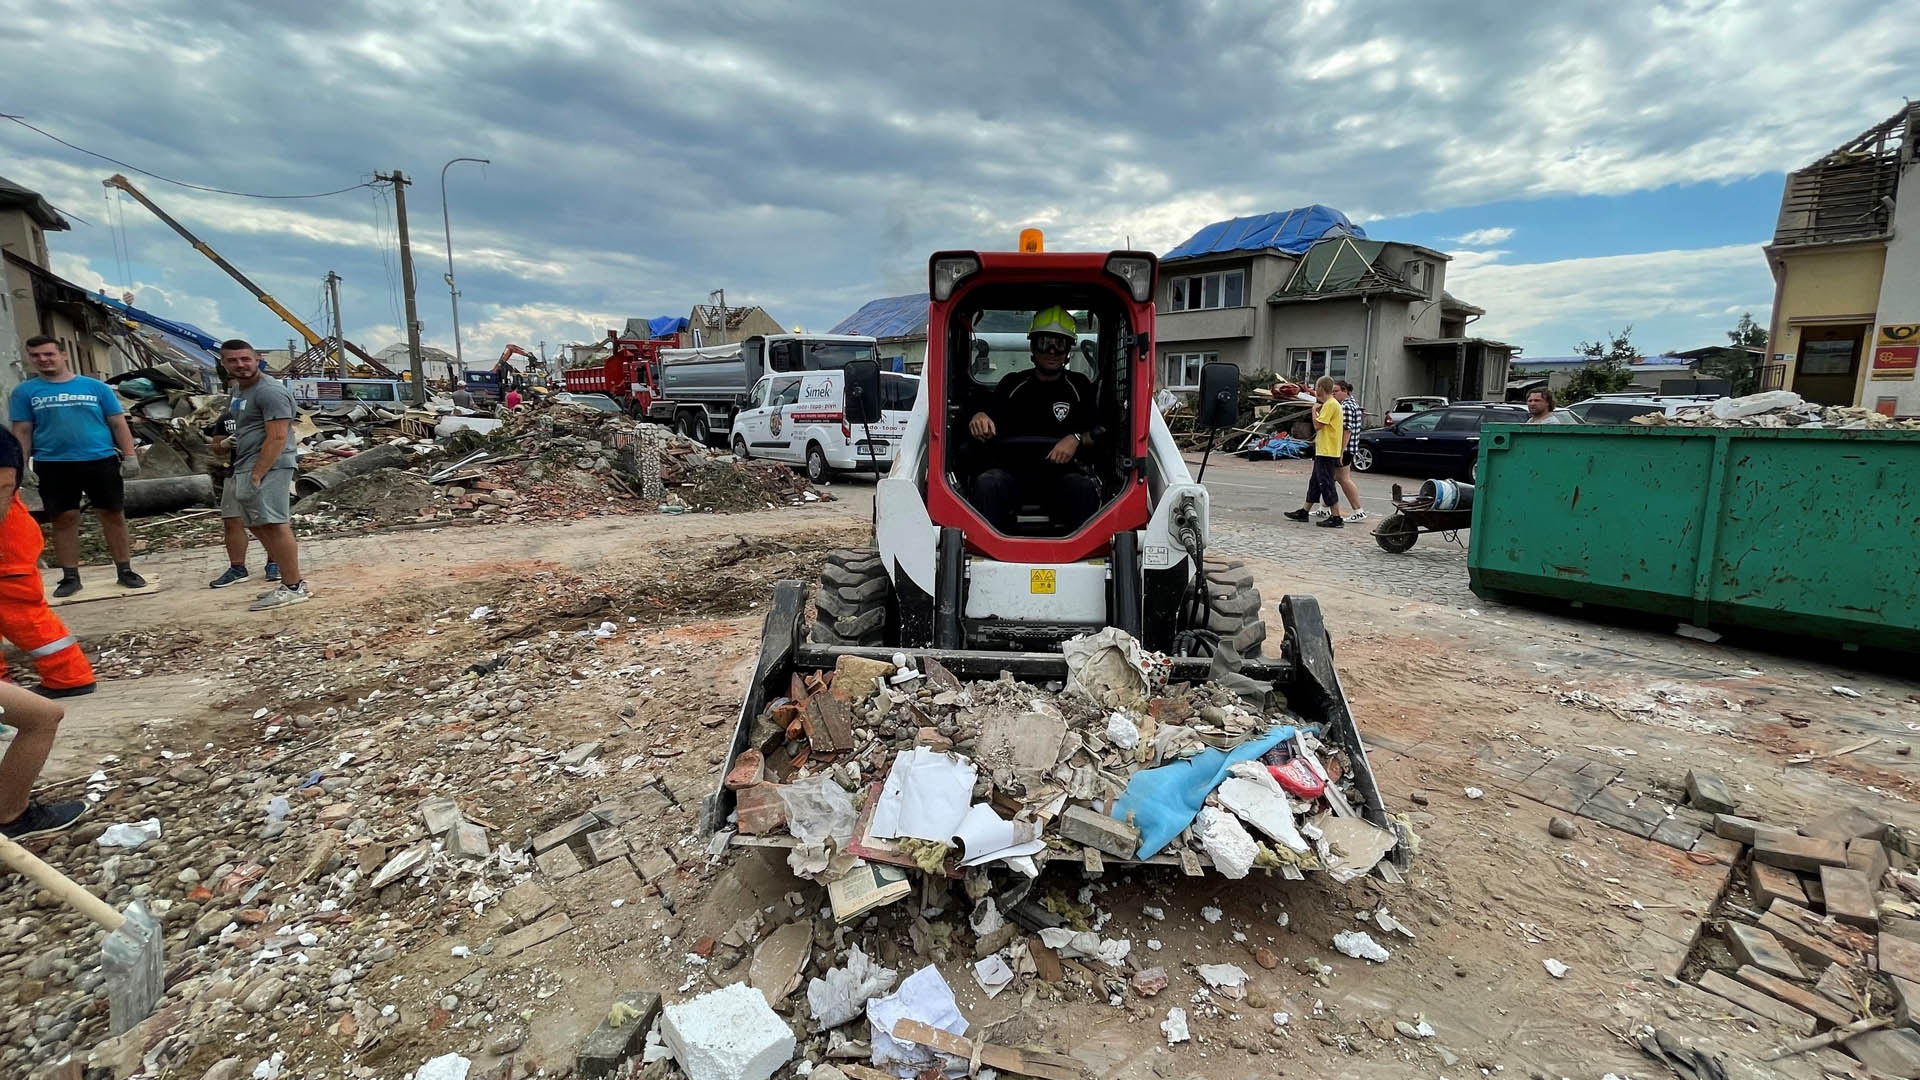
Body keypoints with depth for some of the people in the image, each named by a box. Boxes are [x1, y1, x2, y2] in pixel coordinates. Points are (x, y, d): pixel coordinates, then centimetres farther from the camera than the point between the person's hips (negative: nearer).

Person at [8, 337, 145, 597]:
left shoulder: (96, 387, 6)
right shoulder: (25, 392, 7)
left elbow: (118, 424, 5)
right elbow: (21, 431, 6)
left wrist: (130, 455, -4)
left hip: (101, 460, -1)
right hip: (53, 465, 1)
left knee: (113, 516, 3)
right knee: (64, 520, 5)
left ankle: (125, 571, 10)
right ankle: (70, 577, 12)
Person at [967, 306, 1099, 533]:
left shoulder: (1080, 386, 14)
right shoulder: (1012, 384, 16)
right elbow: (990, 426, 12)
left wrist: (1077, 439, -11)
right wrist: (979, 418, -12)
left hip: (1061, 475, -1)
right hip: (1014, 472, 1)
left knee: (1084, 488, -34)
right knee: (986, 483, -32)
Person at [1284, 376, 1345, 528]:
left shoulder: (1330, 405, -16)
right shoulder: (1330, 404, 16)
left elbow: (1318, 425, -20)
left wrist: (1314, 410, -7)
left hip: (1327, 452, -11)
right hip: (1323, 451, 11)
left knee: (1326, 484, -8)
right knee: (1315, 482, 16)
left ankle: (1336, 518, -7)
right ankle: (1304, 512, 25)